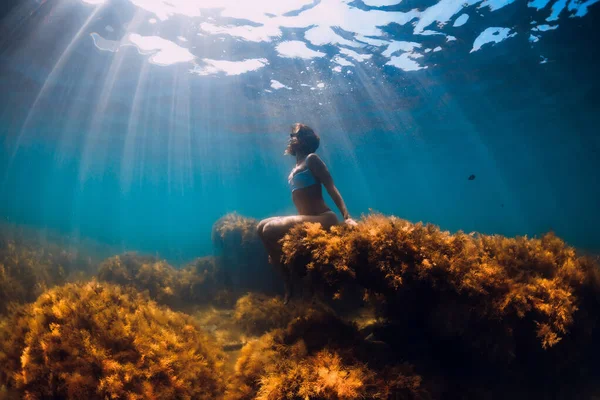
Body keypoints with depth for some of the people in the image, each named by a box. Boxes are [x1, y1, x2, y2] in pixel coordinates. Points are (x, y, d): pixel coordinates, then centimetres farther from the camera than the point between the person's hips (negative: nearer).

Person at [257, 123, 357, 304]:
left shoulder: (311, 159, -2)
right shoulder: (295, 168, 22)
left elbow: (331, 188, -10)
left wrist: (347, 217, -24)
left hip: (322, 218, -9)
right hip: (307, 218, 9)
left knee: (270, 230, -22)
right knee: (262, 227, 6)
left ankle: (290, 283, -8)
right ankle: (287, 281, 4)